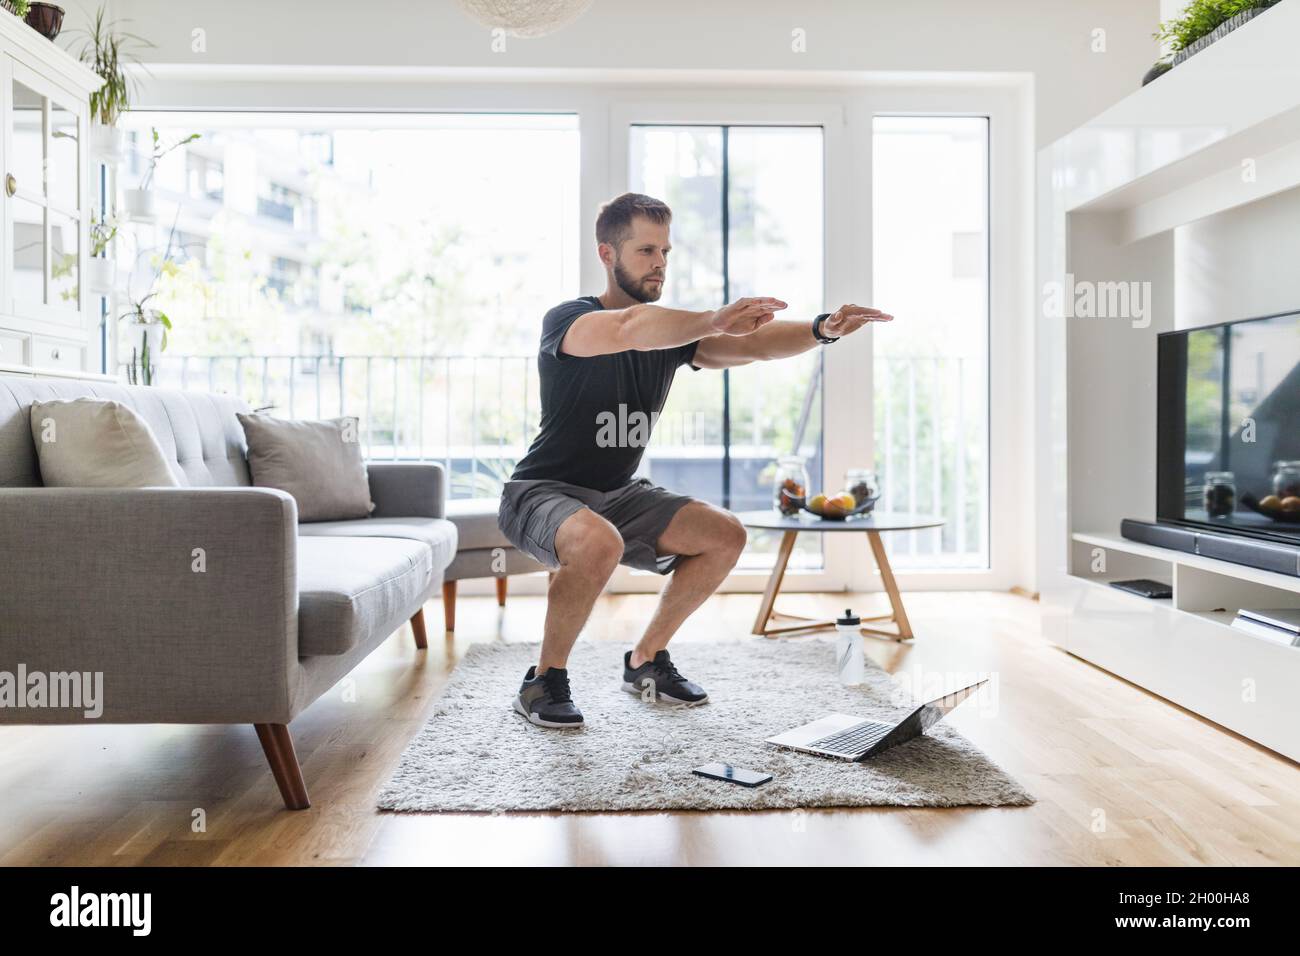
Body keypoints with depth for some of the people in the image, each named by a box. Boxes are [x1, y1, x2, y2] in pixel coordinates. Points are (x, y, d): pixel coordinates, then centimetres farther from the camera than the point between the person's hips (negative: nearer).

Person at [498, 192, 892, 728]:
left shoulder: (672, 334, 4)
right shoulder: (567, 320, -16)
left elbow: (756, 346, -10)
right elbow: (629, 328, -40)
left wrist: (822, 329, -28)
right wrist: (715, 319, -53)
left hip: (617, 495, 7)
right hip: (542, 495, -6)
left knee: (725, 536, -8)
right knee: (599, 542, -38)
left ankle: (646, 661, 9)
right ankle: (544, 680, -13)